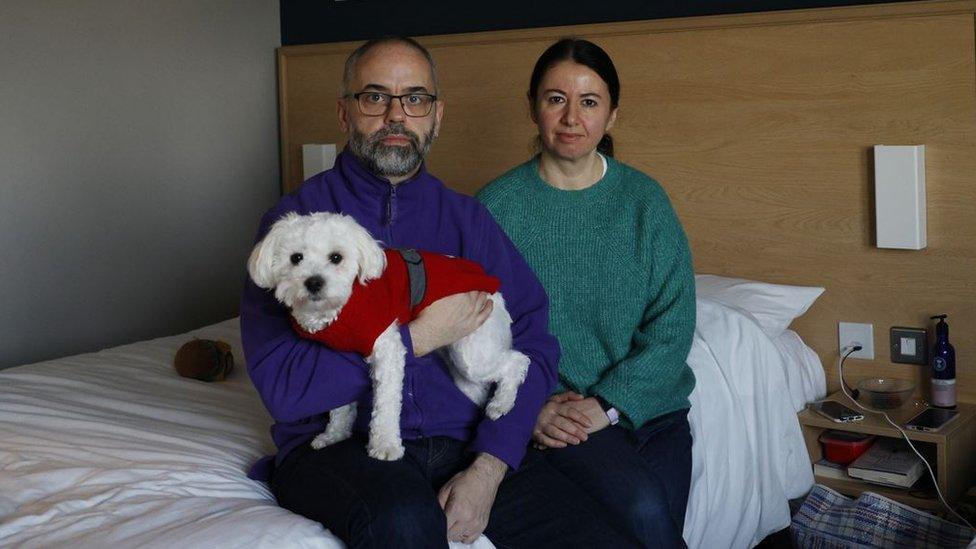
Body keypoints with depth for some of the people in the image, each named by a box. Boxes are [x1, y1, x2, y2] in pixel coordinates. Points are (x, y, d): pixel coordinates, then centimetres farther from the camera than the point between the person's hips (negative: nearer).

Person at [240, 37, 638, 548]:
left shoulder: (466, 218, 11)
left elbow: (533, 342, 1)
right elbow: (281, 387, -12)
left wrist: (489, 467, -14)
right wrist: (419, 339, -12)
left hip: (465, 442, 3)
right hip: (337, 444, -2)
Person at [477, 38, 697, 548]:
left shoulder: (644, 199, 4)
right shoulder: (497, 205, -1)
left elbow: (672, 324, -2)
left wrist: (609, 403, -13)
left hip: (646, 404, 3)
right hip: (547, 407, -3)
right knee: (640, 507, -25)